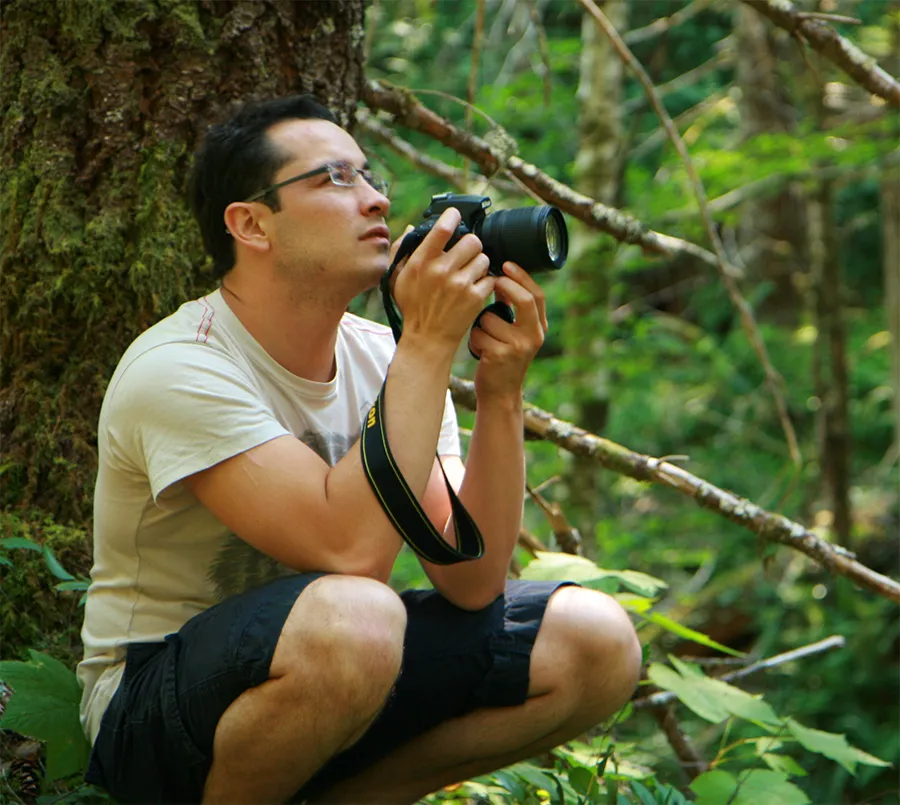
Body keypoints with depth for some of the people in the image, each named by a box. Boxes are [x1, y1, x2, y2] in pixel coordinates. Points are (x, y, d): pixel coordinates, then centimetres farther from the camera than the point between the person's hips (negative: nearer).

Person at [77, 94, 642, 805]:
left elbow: (471, 581, -9)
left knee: (594, 642, -7)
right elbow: (352, 549, -34)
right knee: (355, 615, -38)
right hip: (156, 708, -6)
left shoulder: (382, 359, -1)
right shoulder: (178, 371, -22)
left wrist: (501, 395, -20)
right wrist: (428, 345, -29)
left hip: (323, 677, 7)